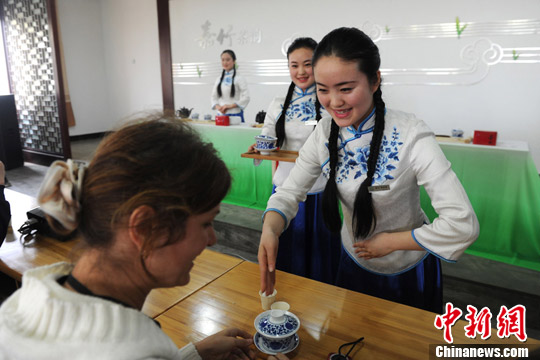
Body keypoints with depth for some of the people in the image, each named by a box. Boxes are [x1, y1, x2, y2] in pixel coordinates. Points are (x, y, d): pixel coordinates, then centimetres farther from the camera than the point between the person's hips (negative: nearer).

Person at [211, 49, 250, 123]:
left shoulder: (239, 78, -3)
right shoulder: (219, 80, 14)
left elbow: (246, 98, -9)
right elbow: (214, 97, 15)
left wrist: (231, 105, -16)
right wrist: (218, 107, -5)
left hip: (235, 115, -5)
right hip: (221, 115, 5)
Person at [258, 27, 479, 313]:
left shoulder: (410, 137, -30)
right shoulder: (325, 133, -15)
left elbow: (463, 225, -32)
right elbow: (289, 192, -12)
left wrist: (390, 241, -23)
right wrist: (269, 230, -32)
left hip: (409, 272, -3)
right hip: (353, 263, 4)